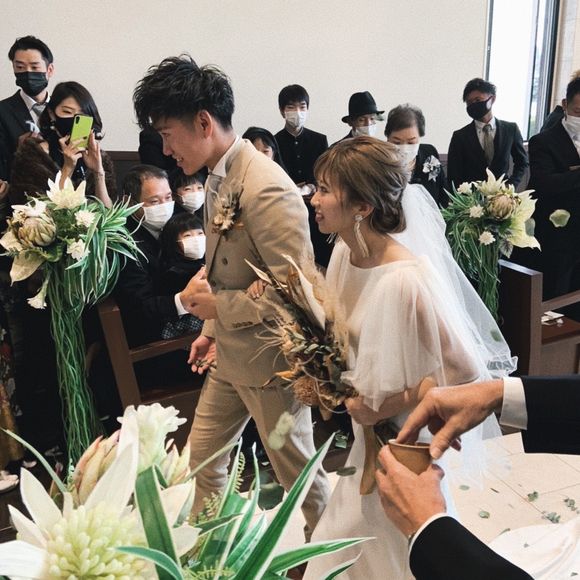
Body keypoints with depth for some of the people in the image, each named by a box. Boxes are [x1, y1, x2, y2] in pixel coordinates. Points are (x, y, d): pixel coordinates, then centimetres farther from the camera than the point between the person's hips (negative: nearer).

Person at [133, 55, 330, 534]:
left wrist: (218, 306, -19)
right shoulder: (219, 179, 4)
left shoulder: (265, 189, -26)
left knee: (297, 470, 13)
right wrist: (214, 329, 12)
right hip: (230, 355, 9)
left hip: (270, 363, -9)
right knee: (202, 459, 22)